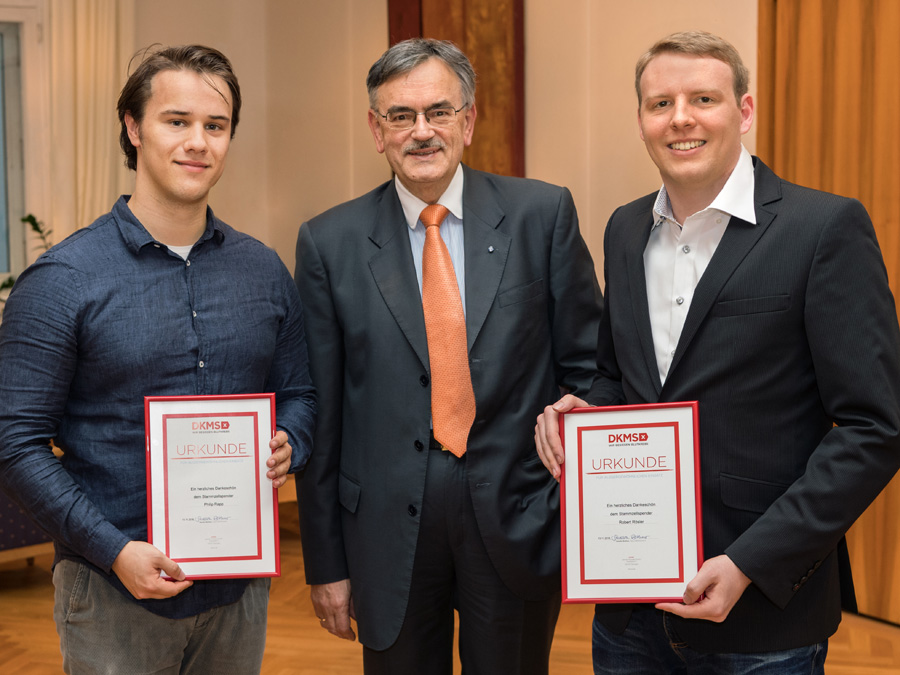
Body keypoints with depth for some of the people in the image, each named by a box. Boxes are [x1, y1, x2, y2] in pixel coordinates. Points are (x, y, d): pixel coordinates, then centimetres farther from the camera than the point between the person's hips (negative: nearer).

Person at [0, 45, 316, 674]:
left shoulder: (265, 271, 4)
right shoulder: (62, 280, -9)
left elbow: (297, 393, 13)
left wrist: (287, 448, -9)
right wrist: (115, 550, -17)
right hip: (115, 592, -4)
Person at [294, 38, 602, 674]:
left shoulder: (542, 214, -2)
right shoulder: (330, 242, -1)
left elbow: (585, 365, 2)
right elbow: (320, 413, 1)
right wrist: (326, 563, 2)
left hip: (520, 521, 0)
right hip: (390, 533, 0)